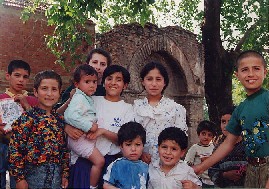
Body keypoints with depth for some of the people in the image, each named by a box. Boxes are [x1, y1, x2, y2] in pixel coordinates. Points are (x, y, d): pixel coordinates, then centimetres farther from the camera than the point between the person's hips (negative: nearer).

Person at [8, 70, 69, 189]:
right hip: (33, 175, -5)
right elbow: (15, 149, -12)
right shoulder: (27, 118, -11)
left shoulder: (60, 119, 6)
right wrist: (19, 178, -12)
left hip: (56, 175, 5)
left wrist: (65, 173, 11)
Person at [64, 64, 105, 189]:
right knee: (99, 161, -14)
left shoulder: (87, 98, 14)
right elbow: (72, 116, -29)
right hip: (80, 138, -10)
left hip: (87, 137, 10)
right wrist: (89, 126, -26)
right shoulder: (79, 98, -16)